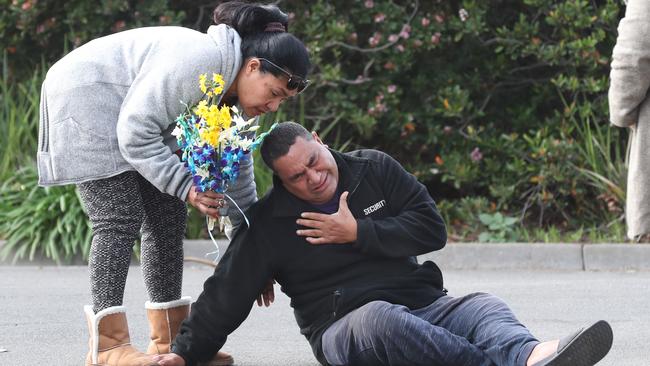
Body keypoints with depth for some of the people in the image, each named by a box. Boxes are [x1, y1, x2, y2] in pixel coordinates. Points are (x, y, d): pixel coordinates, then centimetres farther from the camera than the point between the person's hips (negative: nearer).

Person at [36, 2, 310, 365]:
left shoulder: (235, 98, -2)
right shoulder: (200, 61, -32)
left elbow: (238, 179, 8)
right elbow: (135, 133, -30)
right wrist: (186, 187, -31)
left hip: (134, 117, 10)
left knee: (169, 218, 2)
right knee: (121, 219, -17)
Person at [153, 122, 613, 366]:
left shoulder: (376, 169, 10)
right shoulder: (269, 224, 5)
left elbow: (433, 229, 3)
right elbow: (226, 296, 10)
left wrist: (359, 233, -5)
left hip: (422, 304, 3)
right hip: (344, 328, -3)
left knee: (484, 308, -29)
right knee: (381, 317, -40)